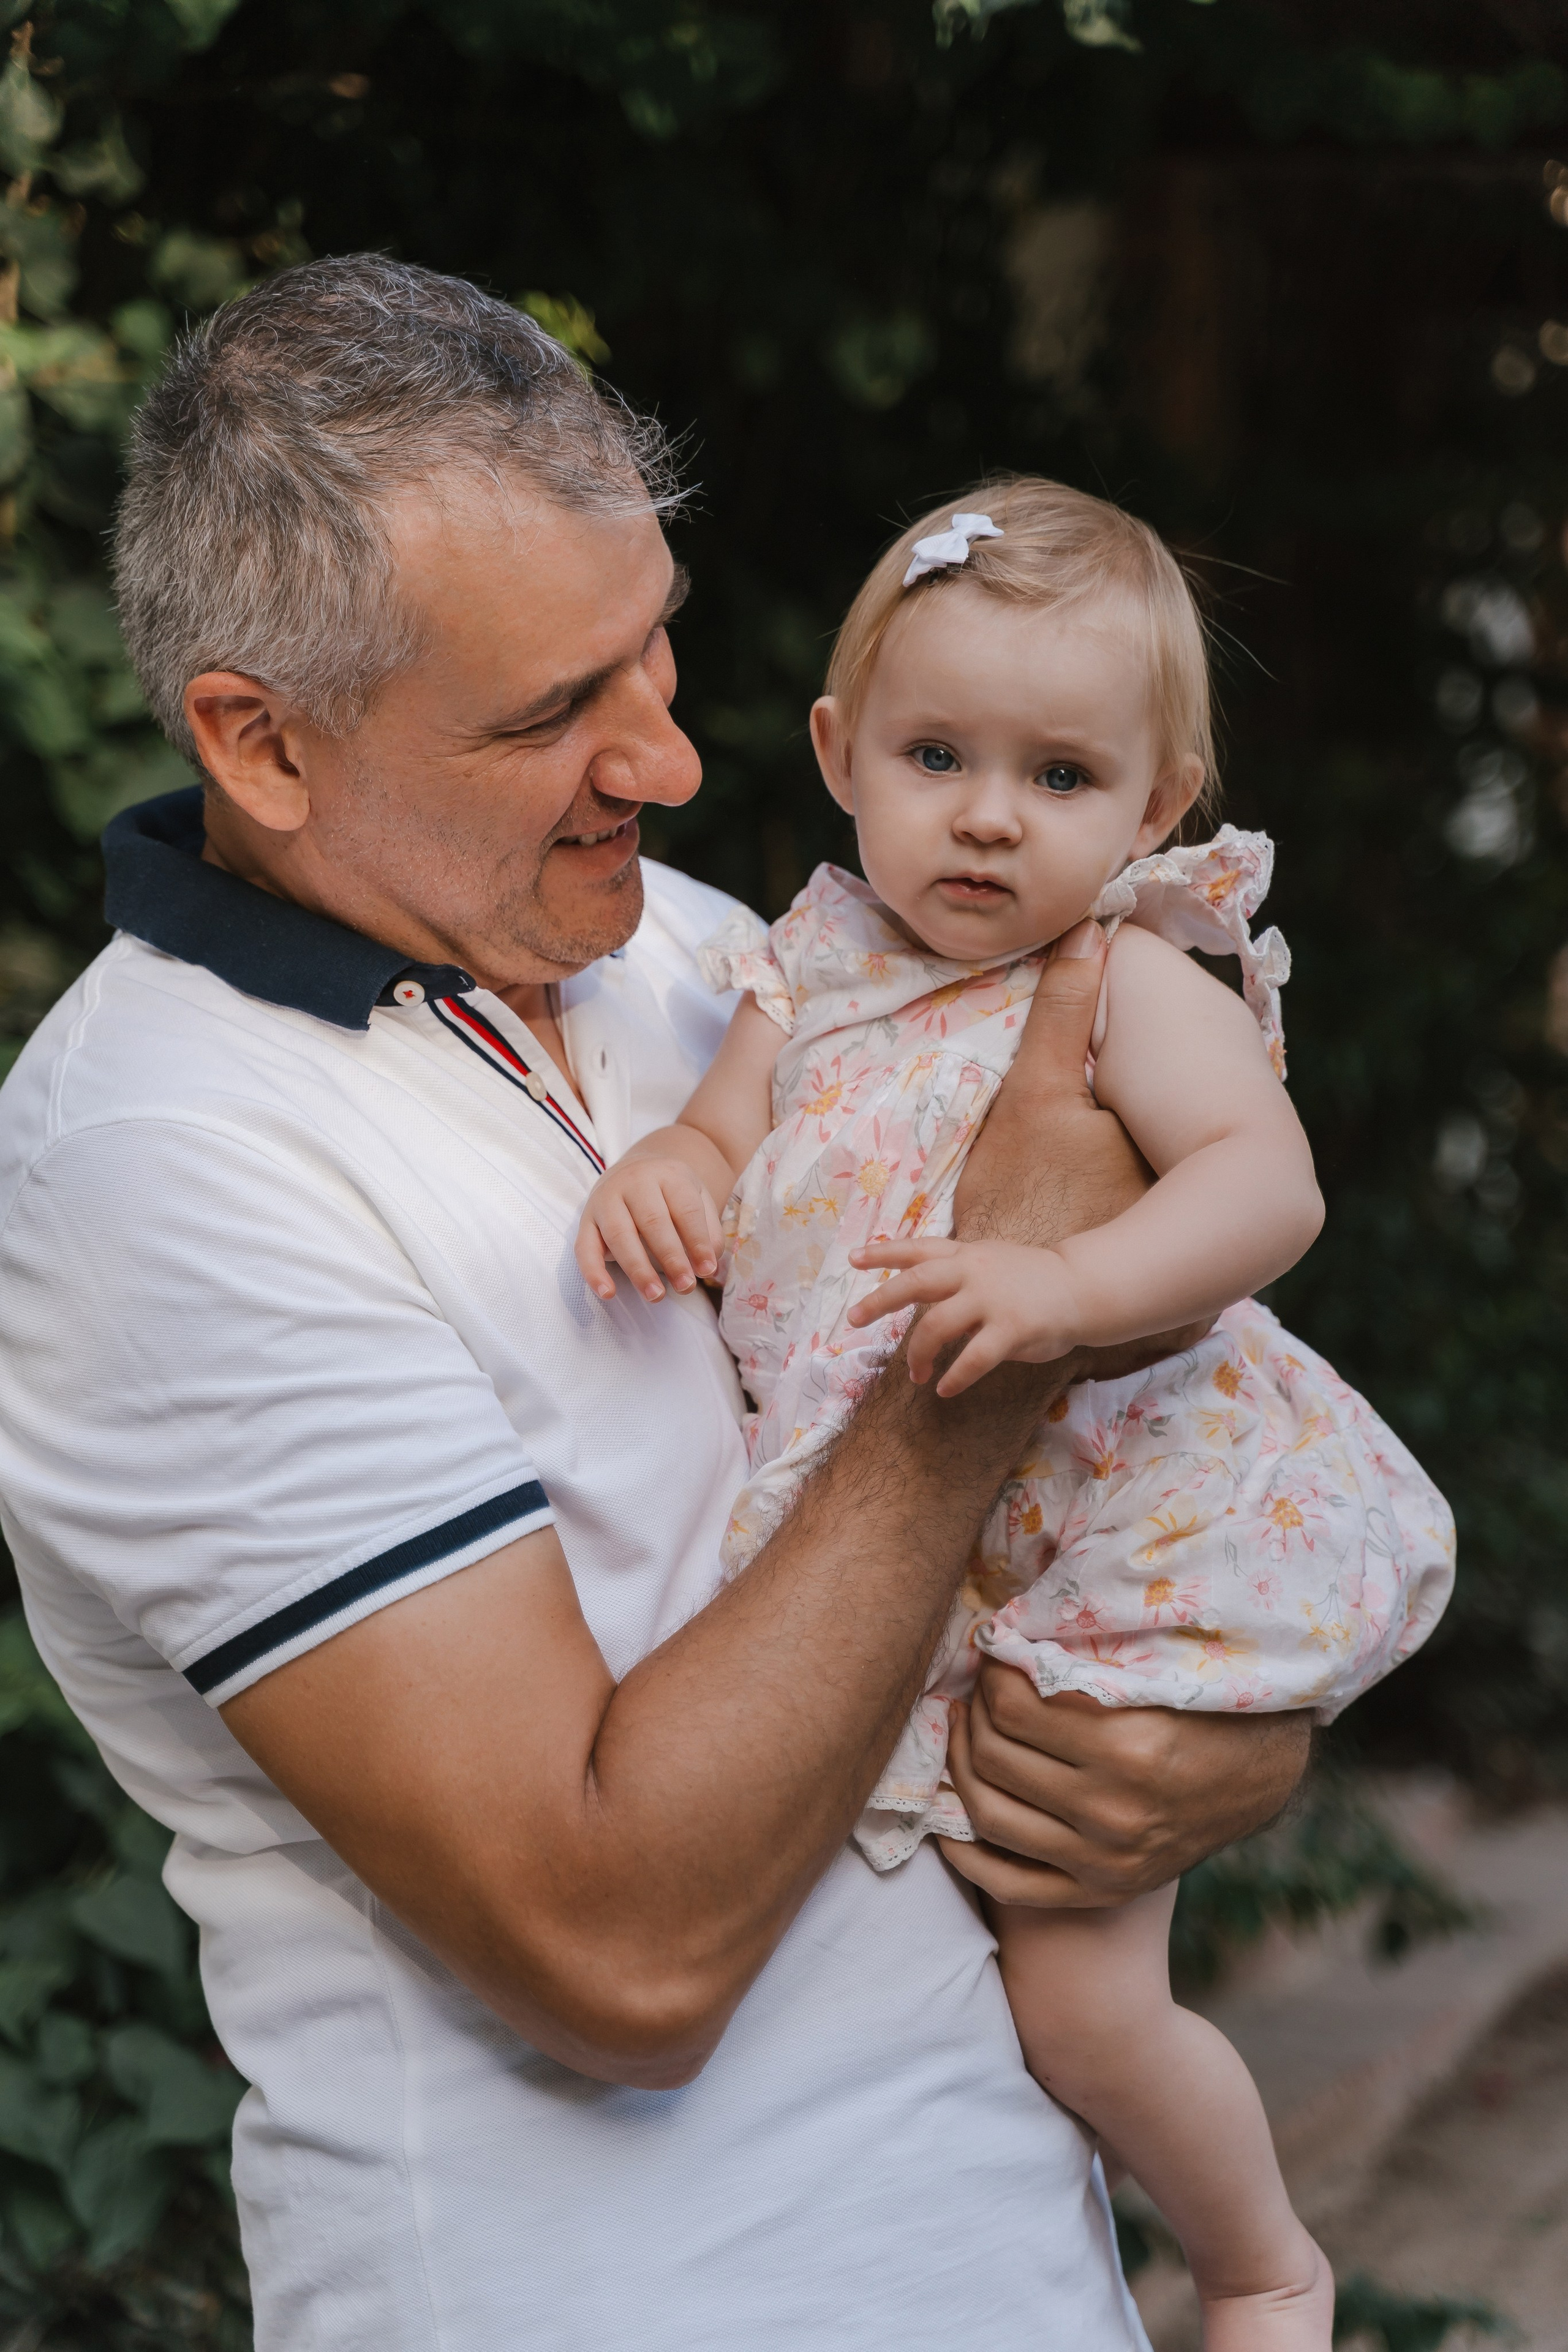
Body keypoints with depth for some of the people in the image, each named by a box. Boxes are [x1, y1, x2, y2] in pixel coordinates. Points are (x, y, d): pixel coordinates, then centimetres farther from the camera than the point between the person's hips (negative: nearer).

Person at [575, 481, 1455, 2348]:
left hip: (1104, 1560, -6)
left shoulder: (1133, 988, -14)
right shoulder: (809, 985, 4)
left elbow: (1268, 1181, -28)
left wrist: (1069, 1281, -44)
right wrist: (661, 1172, -18)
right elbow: (728, 1136, 7)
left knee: (1081, 2001, -5)